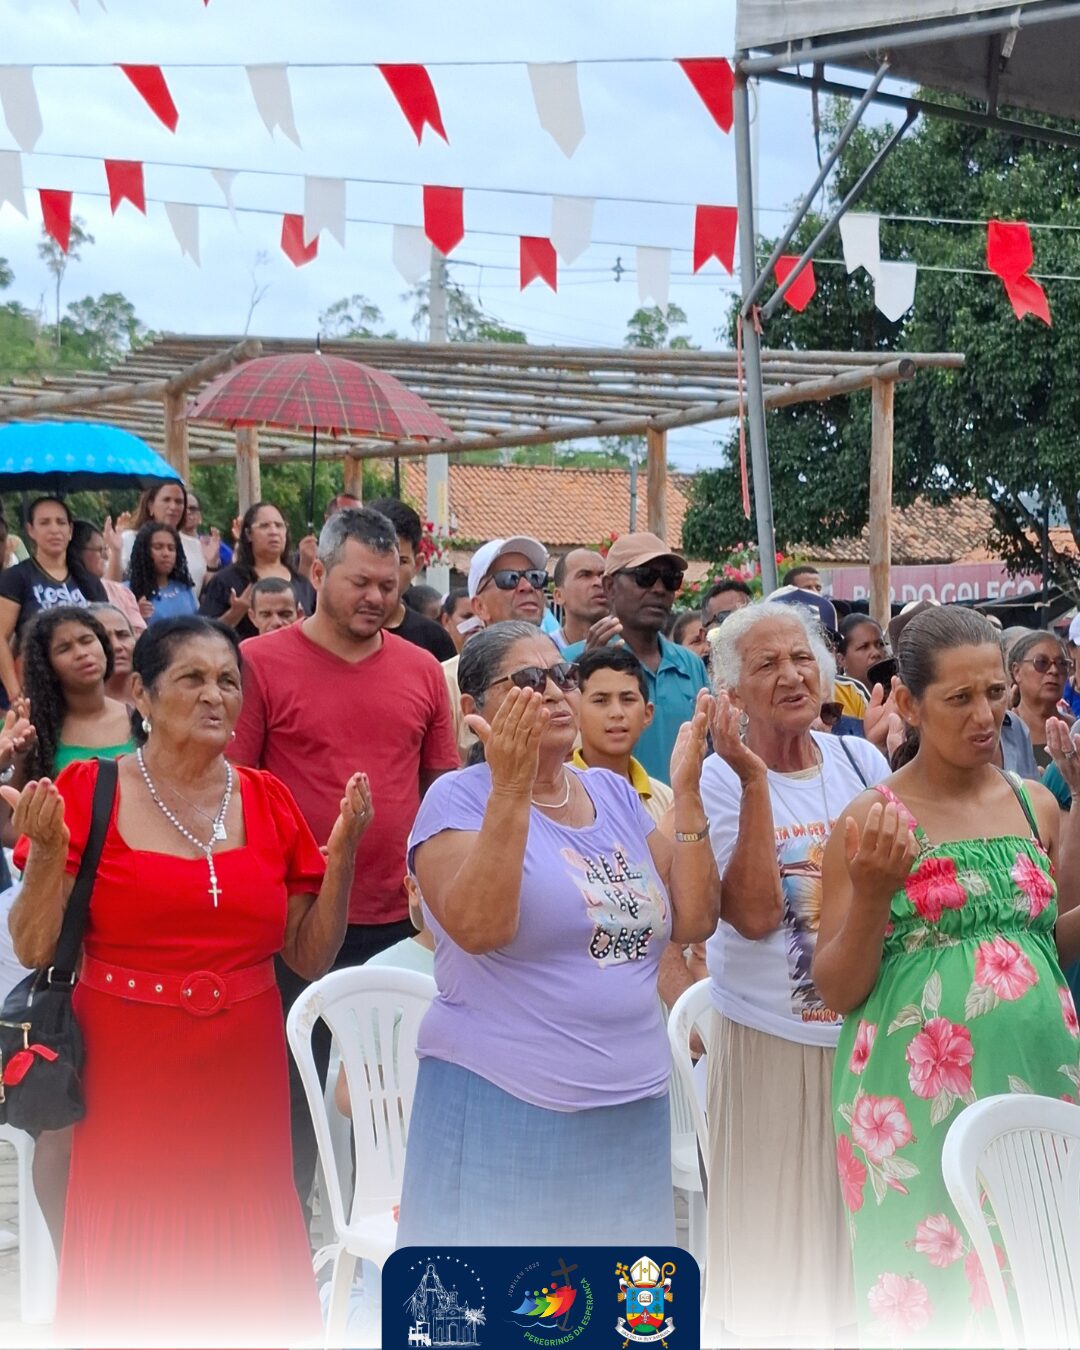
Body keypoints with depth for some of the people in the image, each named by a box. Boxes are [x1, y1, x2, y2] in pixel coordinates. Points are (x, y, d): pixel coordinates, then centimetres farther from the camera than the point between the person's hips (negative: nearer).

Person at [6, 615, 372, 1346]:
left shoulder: (269, 801, 4)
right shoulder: (86, 791, -5)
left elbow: (311, 956, 6)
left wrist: (342, 852, -6)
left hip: (242, 1083, 3)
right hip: (125, 1085, -2)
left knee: (242, 1283, 9)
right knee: (131, 1280, 7)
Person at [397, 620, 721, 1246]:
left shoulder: (615, 794, 9)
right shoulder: (460, 798, -7)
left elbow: (694, 920, 2)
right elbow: (478, 928, -24)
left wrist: (687, 793, -6)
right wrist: (511, 789, -28)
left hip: (633, 1105, 6)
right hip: (501, 1107, -5)